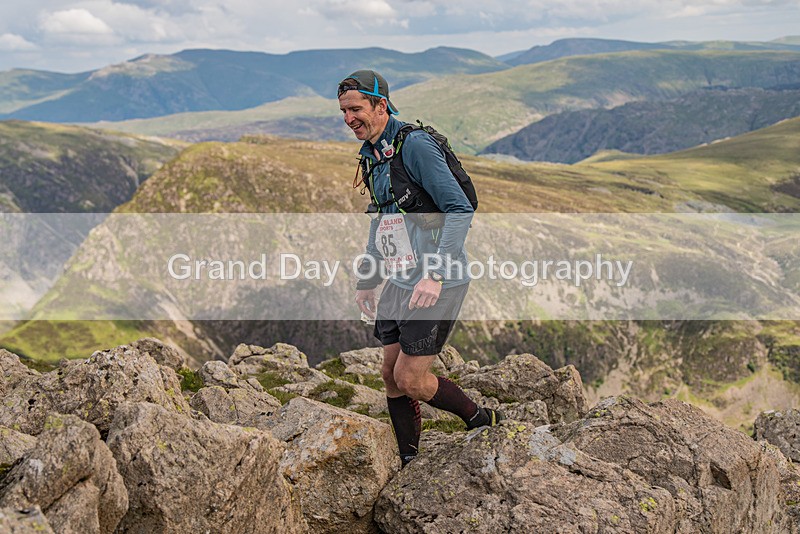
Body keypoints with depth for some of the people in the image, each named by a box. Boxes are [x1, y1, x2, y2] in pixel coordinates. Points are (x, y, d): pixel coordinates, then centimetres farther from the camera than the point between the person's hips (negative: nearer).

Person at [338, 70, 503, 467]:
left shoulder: (414, 144, -16)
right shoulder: (371, 155, 12)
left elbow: (460, 209, -22)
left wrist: (435, 274, -29)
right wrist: (367, 279, 25)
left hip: (438, 284, -9)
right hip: (400, 283, 9)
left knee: (410, 379, -8)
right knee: (392, 376, 9)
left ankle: (484, 422, 14)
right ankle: (409, 465, 23)